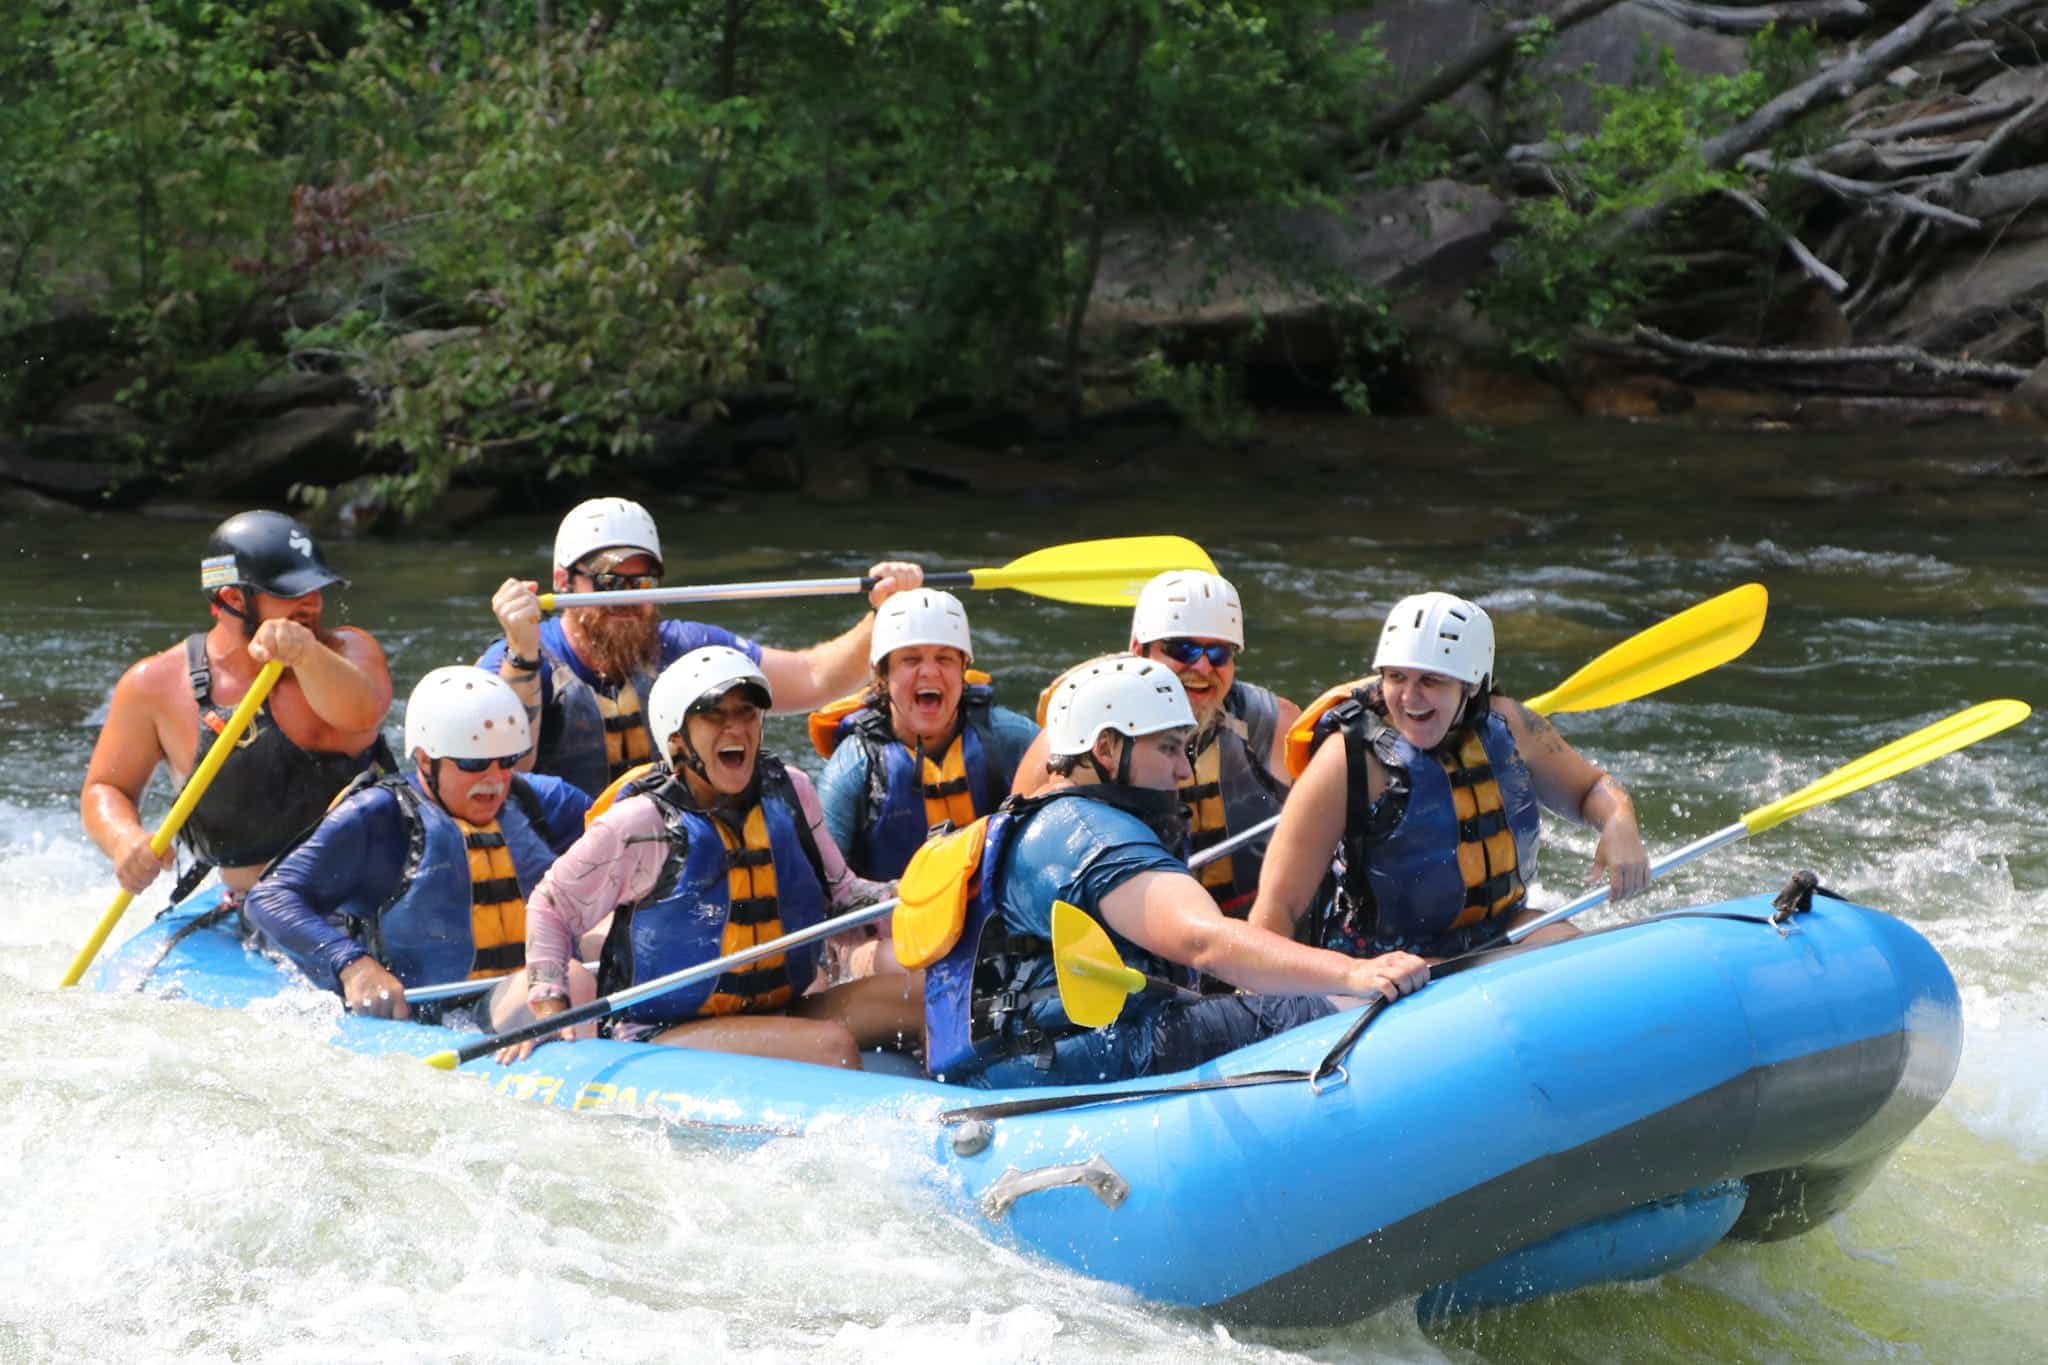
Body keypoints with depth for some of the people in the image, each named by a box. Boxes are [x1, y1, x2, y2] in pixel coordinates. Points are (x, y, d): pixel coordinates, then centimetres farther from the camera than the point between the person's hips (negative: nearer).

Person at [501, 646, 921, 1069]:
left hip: (776, 1014, 6)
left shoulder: (790, 793, 7)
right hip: (661, 1035, -6)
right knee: (832, 1045, -29)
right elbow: (551, 906, 3)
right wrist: (550, 1010, -7)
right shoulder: (639, 826, -9)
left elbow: (839, 893, 18)